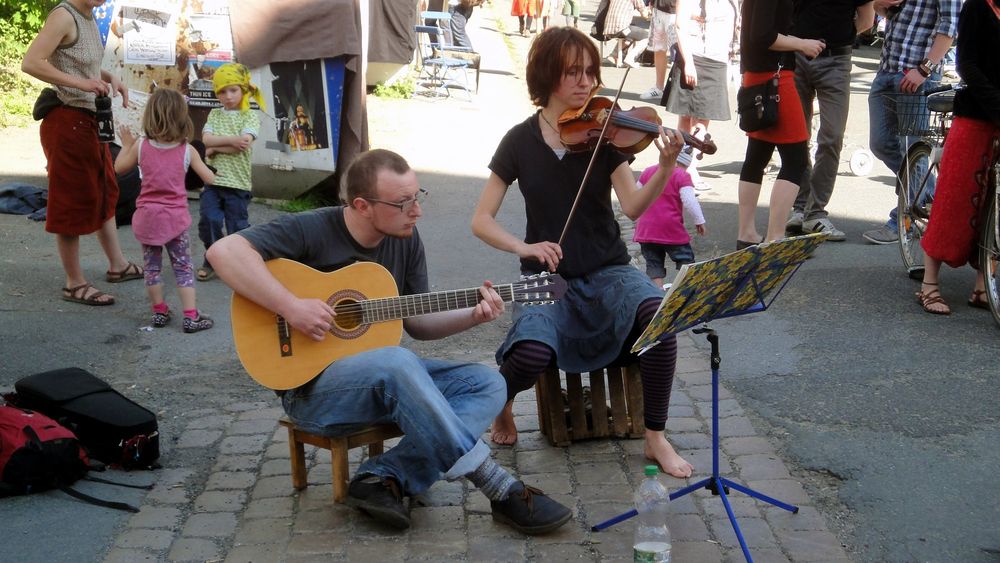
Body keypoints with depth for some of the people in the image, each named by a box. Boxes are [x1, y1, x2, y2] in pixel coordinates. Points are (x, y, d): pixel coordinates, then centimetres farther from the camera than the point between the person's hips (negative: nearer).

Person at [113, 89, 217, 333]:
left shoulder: (141, 146, -3)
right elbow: (209, 179, -1)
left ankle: (159, 312, 19)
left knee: (151, 266, 14)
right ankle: (191, 316, 0)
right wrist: (208, 169, 22)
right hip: (175, 217, -1)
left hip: (147, 215, 1)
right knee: (183, 267, 5)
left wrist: (126, 145, 26)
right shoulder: (187, 150, -5)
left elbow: (119, 168, 12)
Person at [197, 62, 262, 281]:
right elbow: (206, 139, -4)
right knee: (208, 221, -2)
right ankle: (212, 260, 17)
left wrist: (216, 147, -9)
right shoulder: (215, 114, 12)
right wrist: (232, 139, -17)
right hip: (213, 179, 3)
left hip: (237, 181, -3)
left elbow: (243, 144, -16)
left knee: (237, 226, 3)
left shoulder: (250, 117, 0)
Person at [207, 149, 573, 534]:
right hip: (312, 385, -7)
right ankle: (501, 491, -30)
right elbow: (224, 251, -27)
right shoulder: (311, 231, -15)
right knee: (397, 362, -37)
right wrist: (291, 307, -32)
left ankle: (386, 477, -23)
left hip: (387, 377, 7)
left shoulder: (406, 239, 4)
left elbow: (417, 322, 9)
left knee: (487, 383, -8)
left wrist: (472, 316, -9)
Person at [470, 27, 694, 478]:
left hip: (608, 272, 1)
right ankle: (499, 405, 6)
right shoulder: (520, 141, -1)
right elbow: (481, 221, -2)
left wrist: (666, 167, -33)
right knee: (533, 351, -32)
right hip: (548, 279, -1)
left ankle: (655, 437, -13)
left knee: (658, 313, -32)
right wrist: (524, 247, -20)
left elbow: (633, 207, -15)